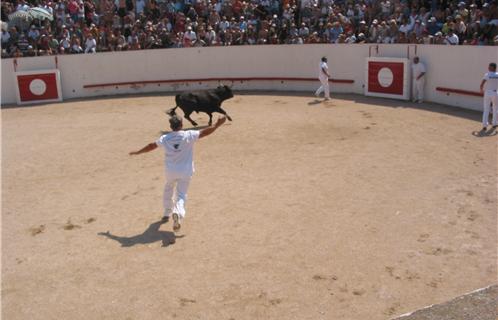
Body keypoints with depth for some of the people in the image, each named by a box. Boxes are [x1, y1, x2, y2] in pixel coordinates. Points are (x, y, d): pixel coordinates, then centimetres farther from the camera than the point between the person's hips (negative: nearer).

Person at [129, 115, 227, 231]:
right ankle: (178, 213, -26)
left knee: (168, 190, 28)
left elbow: (151, 146, 6)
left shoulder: (165, 138, -4)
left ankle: (167, 213, 36)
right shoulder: (189, 135, -11)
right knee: (181, 195, 2)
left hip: (170, 171, 2)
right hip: (185, 172, -2)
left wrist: (138, 152, 19)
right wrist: (217, 125, 0)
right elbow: (204, 132, -10)